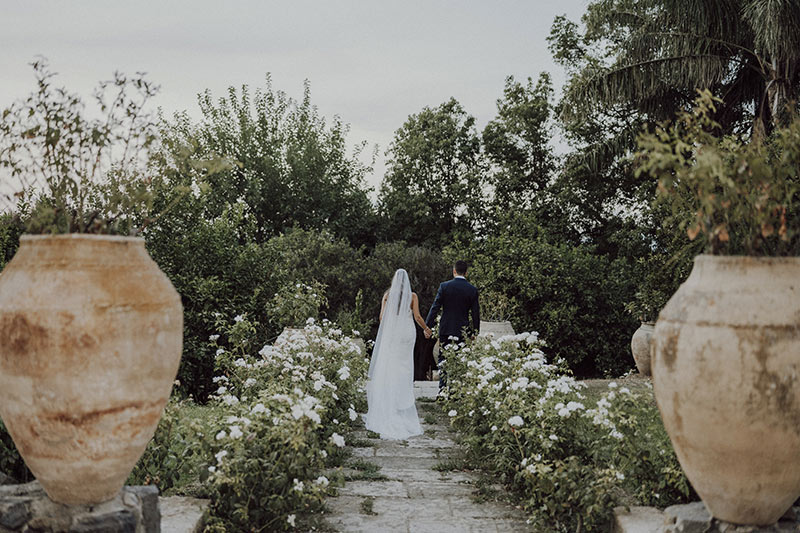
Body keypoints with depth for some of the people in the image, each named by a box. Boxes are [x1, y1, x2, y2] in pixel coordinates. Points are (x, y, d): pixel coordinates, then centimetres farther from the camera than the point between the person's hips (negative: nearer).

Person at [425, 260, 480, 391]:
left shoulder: (444, 286, -6)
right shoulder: (472, 290, -2)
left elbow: (435, 307, -6)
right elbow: (475, 313, 1)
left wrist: (427, 326, 0)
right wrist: (476, 333, 9)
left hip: (446, 329, -1)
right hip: (463, 330, 1)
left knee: (443, 359, 7)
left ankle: (442, 388, -1)